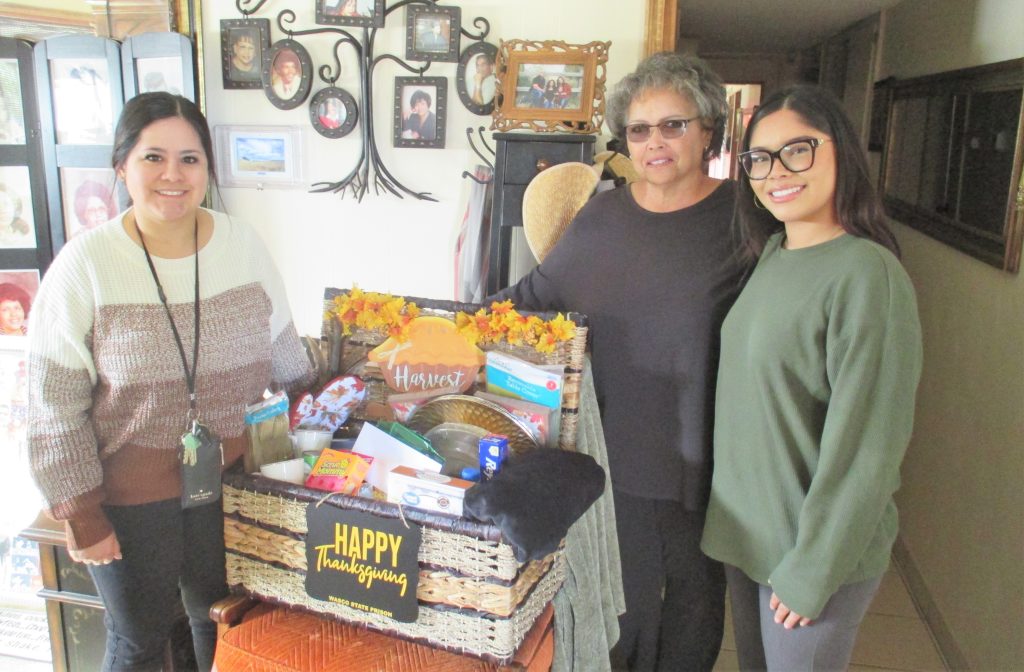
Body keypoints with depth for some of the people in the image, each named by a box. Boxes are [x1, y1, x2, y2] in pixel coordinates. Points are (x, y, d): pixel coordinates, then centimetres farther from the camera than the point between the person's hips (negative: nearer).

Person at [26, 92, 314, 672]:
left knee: (224, 626, 22)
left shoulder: (245, 246, -5)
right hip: (130, 499, -2)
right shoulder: (84, 266, -14)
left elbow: (286, 357, 5)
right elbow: (56, 409, -10)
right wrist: (81, 514, -9)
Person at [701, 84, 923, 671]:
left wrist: (812, 571, -16)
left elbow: (865, 447, -21)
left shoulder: (867, 274, -21)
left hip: (814, 546, -7)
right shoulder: (772, 254, 4)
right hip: (747, 527, 7)